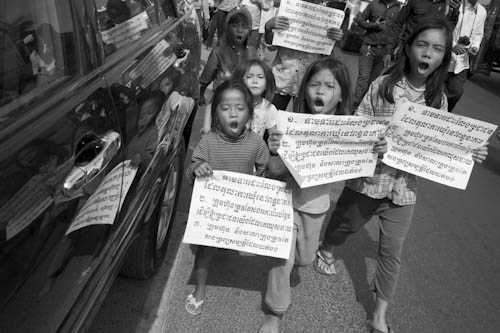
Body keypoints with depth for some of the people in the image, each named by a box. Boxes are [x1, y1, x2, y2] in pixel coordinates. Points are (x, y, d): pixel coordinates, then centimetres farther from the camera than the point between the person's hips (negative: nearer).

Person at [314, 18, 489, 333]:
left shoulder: (439, 100, -2)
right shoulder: (382, 85, -10)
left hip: (404, 188, 2)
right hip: (368, 178, -2)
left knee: (392, 253, 10)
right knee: (344, 225, 20)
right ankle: (327, 250, 56)